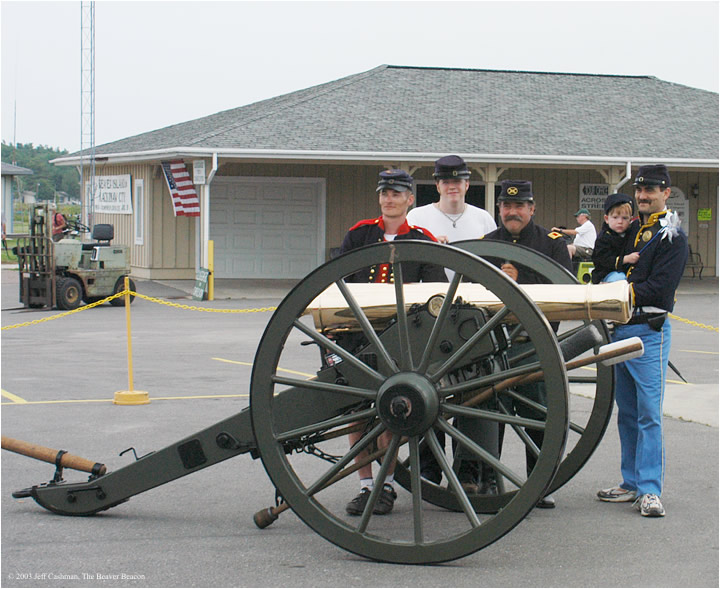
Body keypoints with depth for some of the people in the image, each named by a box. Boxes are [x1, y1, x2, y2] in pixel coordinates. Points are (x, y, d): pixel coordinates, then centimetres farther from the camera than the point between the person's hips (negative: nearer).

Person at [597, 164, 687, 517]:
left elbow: (659, 290, -15)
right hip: (621, 329, 8)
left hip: (649, 332, -8)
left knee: (648, 414, -9)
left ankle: (649, 491, -7)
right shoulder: (634, 229, 17)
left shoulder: (671, 236, -6)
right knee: (627, 413, 12)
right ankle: (632, 483, 19)